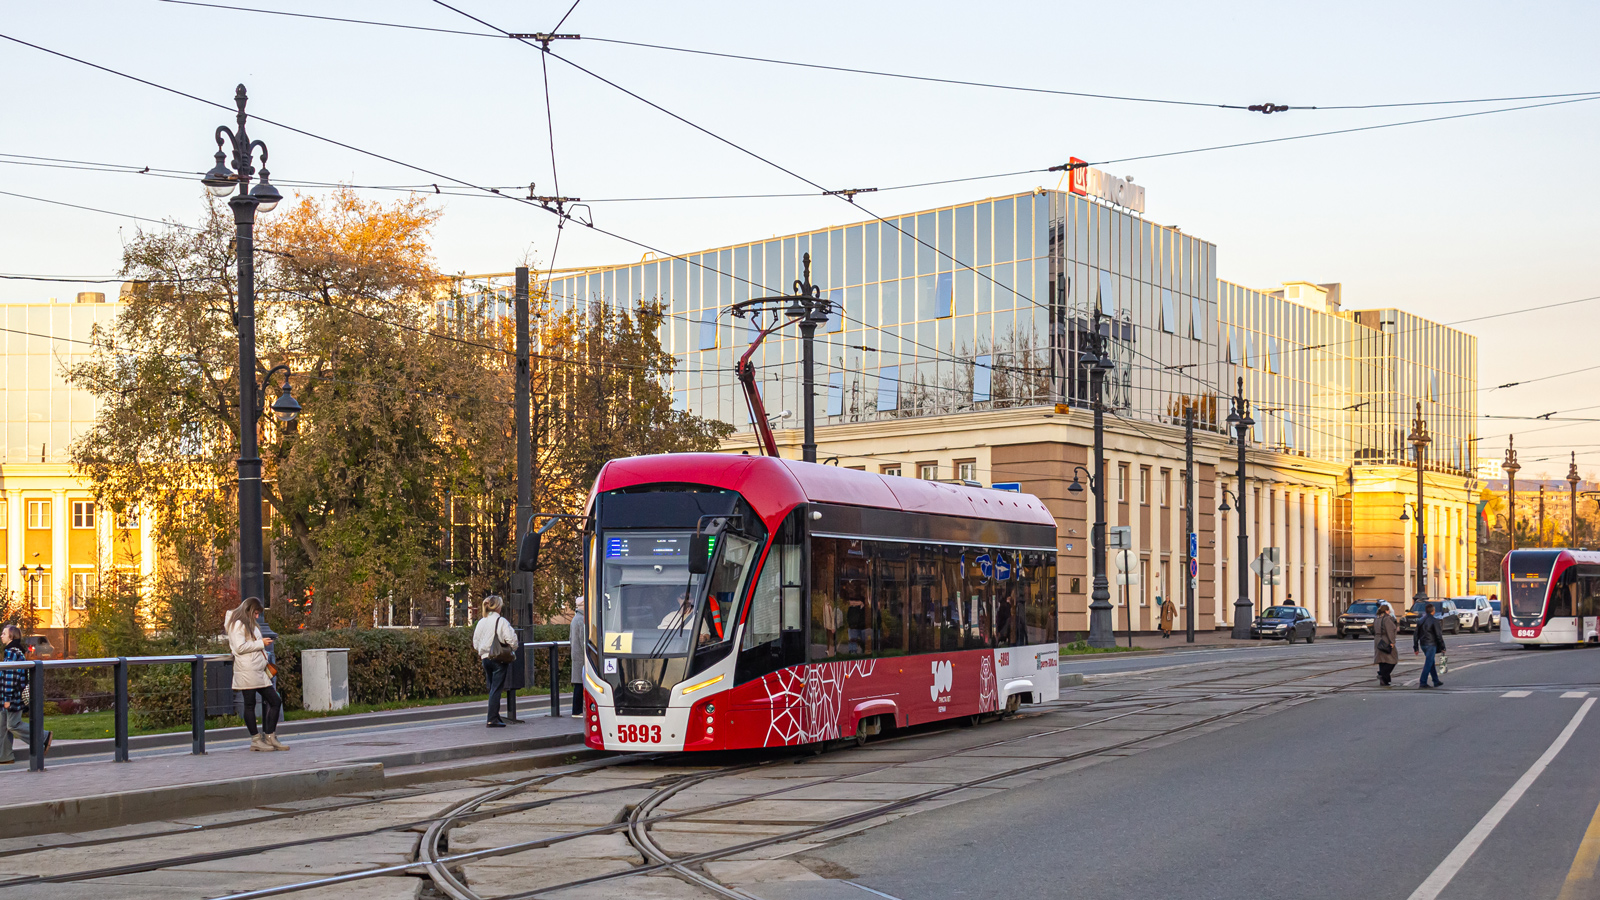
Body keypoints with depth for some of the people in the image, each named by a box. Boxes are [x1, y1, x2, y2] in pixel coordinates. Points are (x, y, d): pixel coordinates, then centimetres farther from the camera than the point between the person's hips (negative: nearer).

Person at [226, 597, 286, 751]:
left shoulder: (251, 624, 23)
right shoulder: (237, 624, -7)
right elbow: (240, 647, -18)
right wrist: (261, 643, -11)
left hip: (259, 671, 10)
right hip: (247, 672, -10)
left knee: (275, 701, 6)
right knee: (250, 704, -2)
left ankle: (270, 737, 10)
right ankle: (256, 740, 3)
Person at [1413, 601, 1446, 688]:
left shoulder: (1420, 621, 8)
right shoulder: (1434, 621, -12)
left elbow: (1416, 635, 10)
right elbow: (1438, 635, -12)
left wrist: (1416, 648, 15)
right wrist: (1442, 647, -5)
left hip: (1423, 645, 7)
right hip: (1431, 645, -7)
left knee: (1431, 663, 17)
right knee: (1428, 664, -4)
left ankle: (1436, 681, 24)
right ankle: (1423, 682, -8)